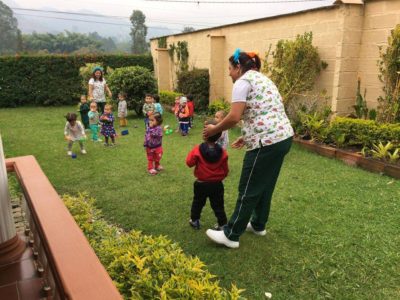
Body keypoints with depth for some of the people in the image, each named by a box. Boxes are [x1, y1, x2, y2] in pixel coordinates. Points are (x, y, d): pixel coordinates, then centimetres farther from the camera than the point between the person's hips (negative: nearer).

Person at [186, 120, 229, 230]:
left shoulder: (198, 150, -17)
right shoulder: (222, 152, -8)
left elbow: (189, 163, -10)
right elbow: (225, 170, 0)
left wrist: (191, 153, 6)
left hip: (201, 184, -1)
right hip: (217, 184, 1)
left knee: (197, 203, 19)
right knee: (218, 205, 11)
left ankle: (194, 221, 31)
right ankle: (222, 224, 16)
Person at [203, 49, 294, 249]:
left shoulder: (243, 81, -5)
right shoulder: (262, 79, 23)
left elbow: (234, 117, -16)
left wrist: (214, 130, -2)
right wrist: (248, 137, 21)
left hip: (268, 142, -10)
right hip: (284, 137, 10)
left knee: (249, 190, -1)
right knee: (265, 185, 21)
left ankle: (231, 236, 11)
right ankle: (258, 225, 37)